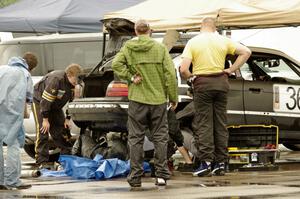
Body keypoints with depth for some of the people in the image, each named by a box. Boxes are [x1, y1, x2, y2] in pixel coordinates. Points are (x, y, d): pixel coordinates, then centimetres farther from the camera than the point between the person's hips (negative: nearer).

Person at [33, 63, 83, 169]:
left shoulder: (73, 84, -12)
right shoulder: (56, 80, -35)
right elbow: (45, 101, -33)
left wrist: (67, 119, -3)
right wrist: (45, 119, -29)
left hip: (55, 106, 7)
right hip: (40, 102, -7)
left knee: (62, 130, 2)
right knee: (43, 131, -14)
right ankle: (42, 161, -14)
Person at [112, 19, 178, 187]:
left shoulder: (128, 48, 2)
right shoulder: (160, 48, 0)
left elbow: (116, 64, -14)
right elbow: (170, 74, -4)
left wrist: (130, 77, -8)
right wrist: (173, 97, 2)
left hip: (137, 99, 0)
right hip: (158, 99, 0)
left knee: (136, 138, 4)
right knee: (160, 137, 8)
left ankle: (136, 176, 3)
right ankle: (161, 175, 6)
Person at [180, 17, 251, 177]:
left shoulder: (193, 42, -4)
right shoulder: (223, 41, 4)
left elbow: (183, 69, -14)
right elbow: (246, 52, 4)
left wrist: (188, 76, 8)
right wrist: (231, 70, 6)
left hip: (202, 83, -3)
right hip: (221, 82, 3)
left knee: (204, 124, 0)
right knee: (221, 123, 8)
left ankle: (206, 162, -7)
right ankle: (220, 163, 10)